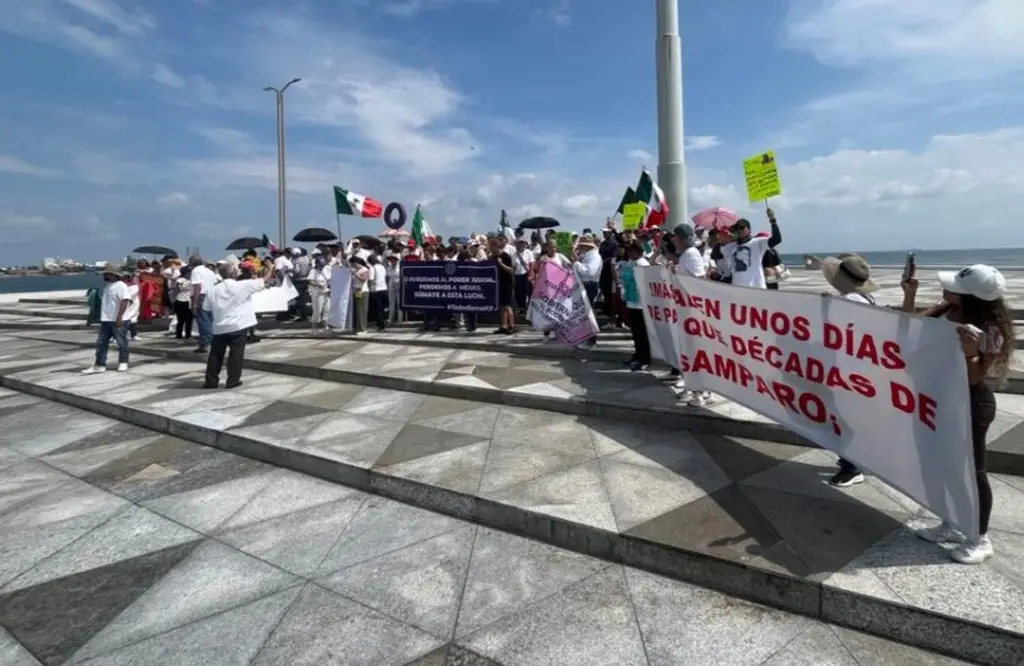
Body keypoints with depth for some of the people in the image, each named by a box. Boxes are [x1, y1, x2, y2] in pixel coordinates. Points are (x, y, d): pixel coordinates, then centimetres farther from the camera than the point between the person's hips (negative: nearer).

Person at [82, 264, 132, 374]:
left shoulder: (121, 286, -12)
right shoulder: (106, 285, 15)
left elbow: (125, 301, -20)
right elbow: (104, 301, 24)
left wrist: (119, 317, -23)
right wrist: (102, 315, 22)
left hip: (118, 320, -9)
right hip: (106, 320, 9)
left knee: (121, 342, 1)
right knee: (101, 342, 7)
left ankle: (123, 363, 13)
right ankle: (99, 365, 12)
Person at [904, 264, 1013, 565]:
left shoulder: (989, 331, -22)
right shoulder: (947, 312, -4)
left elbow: (975, 377, -19)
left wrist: (969, 352, -38)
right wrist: (910, 294, -8)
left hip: (971, 404, -7)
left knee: (972, 470, 6)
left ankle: (980, 539, 23)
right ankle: (952, 525, 35)